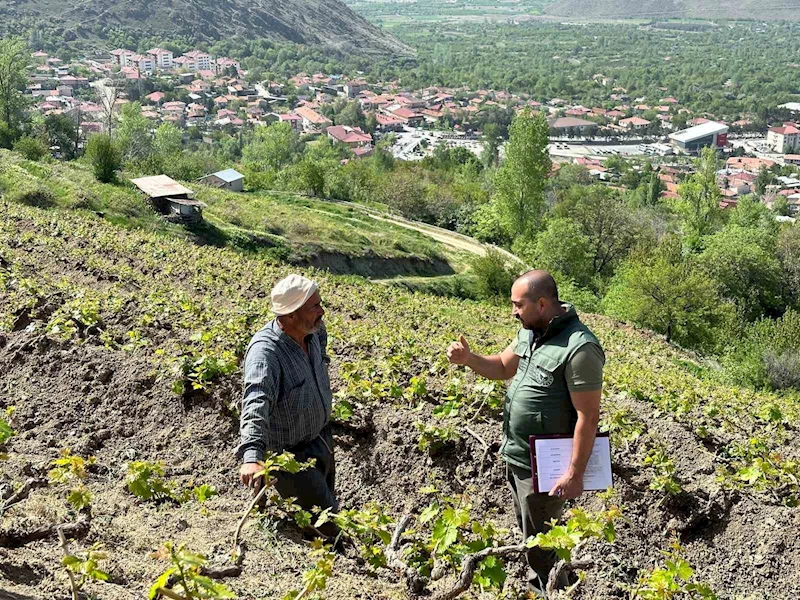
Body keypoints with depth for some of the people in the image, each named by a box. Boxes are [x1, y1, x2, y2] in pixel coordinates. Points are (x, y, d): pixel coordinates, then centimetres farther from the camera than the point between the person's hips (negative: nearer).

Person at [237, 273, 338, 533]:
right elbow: (255, 405, -48)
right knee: (330, 525, -5)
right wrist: (251, 456, -62)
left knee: (327, 503, 25)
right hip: (292, 456, -8)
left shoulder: (312, 330, -9)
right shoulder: (265, 351, -34)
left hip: (321, 441, 8)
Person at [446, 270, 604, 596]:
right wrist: (468, 359, -4)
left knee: (541, 543, 8)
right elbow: (503, 366, 17)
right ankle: (534, 584, 43)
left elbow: (588, 416, -23)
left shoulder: (579, 348, -25)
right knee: (528, 533, 24)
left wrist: (574, 474, -21)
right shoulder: (531, 332, 3)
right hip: (515, 455, 9)